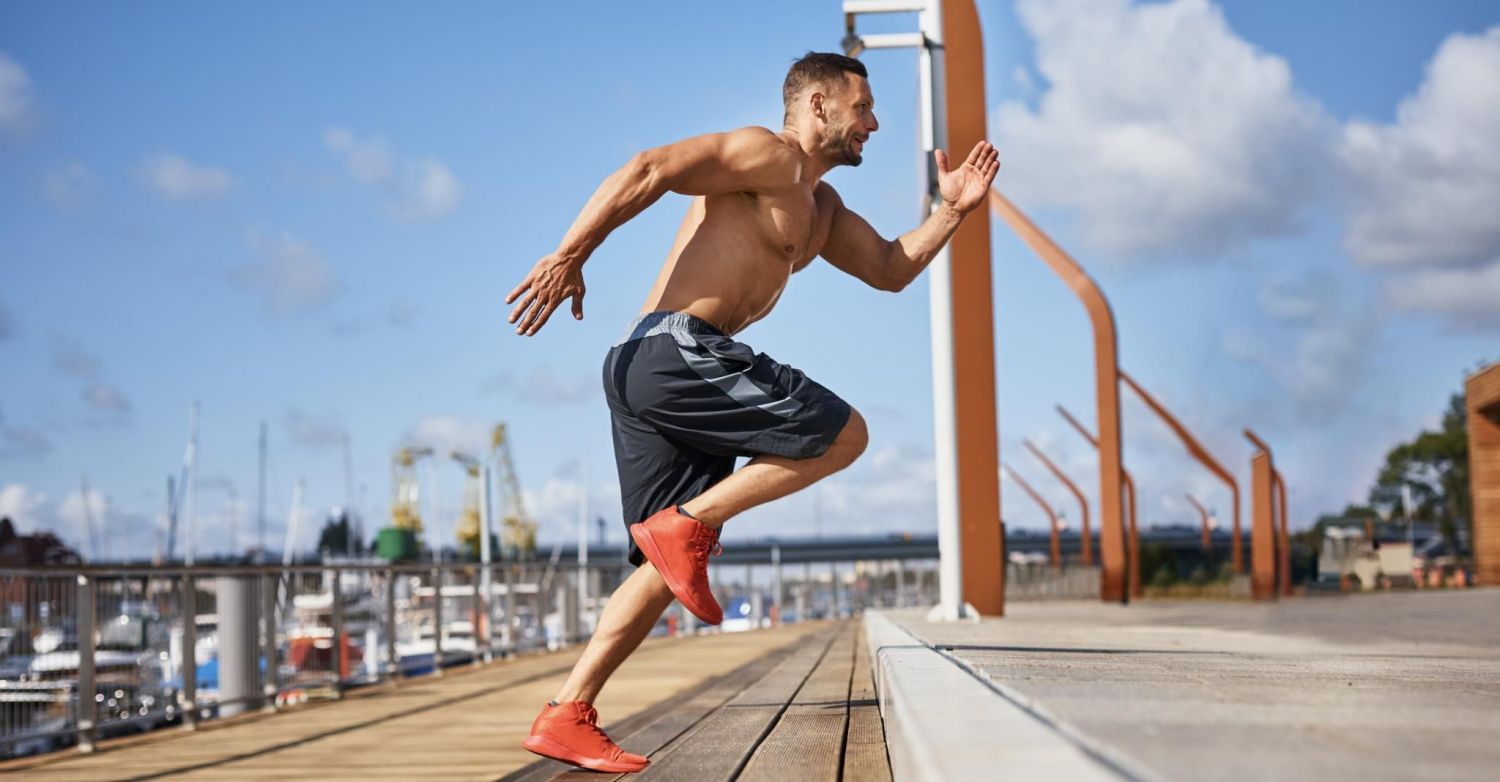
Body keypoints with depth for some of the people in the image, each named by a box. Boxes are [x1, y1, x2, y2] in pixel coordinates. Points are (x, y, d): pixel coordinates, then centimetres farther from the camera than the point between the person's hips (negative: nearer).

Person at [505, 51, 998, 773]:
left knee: (670, 564, 7)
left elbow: (890, 270, 35)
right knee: (841, 434, -7)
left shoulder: (819, 206, 29)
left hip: (650, 381, 10)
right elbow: (649, 169, -13)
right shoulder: (769, 155, -2)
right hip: (673, 352, -10)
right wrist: (569, 256, -20)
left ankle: (565, 717, 4)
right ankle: (683, 525, -8)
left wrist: (952, 211, 23)